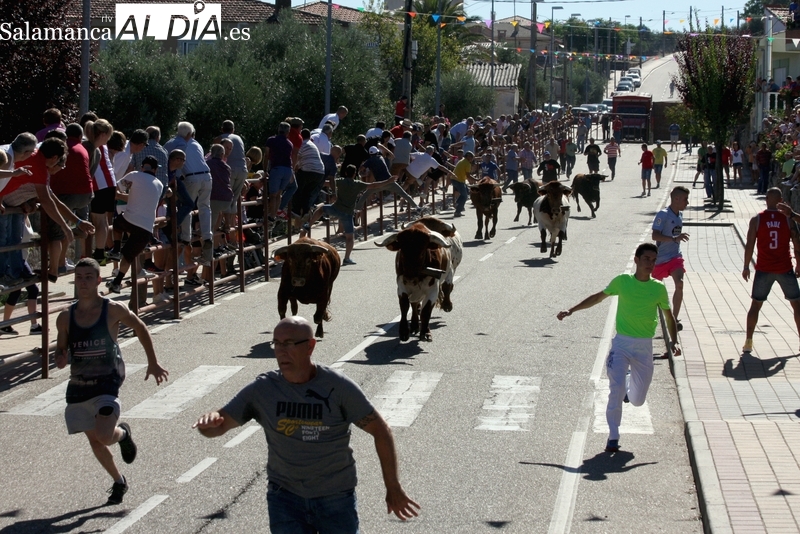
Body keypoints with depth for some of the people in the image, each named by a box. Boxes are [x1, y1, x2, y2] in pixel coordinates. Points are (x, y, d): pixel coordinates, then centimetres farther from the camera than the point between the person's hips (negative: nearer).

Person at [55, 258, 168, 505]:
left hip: (107, 383, -4)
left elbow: (141, 329, 6)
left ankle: (123, 433, 17)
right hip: (78, 386, 4)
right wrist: (61, 360, -13)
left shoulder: (113, 310, -9)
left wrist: (153, 363, 9)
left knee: (104, 436, -20)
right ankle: (119, 482, 33)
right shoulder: (65, 318, 0)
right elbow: (61, 349, 12)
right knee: (94, 441, 10)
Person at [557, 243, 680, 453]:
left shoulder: (659, 288, -1)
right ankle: (613, 437, -4)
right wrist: (571, 310, 7)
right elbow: (598, 297, 10)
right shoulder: (622, 281, -3)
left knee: (638, 400, 7)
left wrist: (674, 341, -4)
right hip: (621, 343, -2)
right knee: (616, 390, -17)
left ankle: (629, 384, 43)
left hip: (645, 347, 2)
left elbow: (669, 316, 10)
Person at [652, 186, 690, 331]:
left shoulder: (679, 215, 7)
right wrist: (675, 239, -35)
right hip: (661, 258, -5)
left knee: (679, 284, -15)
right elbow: (655, 236, -27)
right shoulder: (663, 215, -18)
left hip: (675, 257, 5)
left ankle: (674, 319, -11)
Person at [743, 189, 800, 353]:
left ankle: (748, 342, 4)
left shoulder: (756, 220, -4)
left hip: (764, 269, 0)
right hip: (785, 268, 0)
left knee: (755, 305, 10)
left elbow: (749, 245, -5)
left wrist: (746, 267, 5)